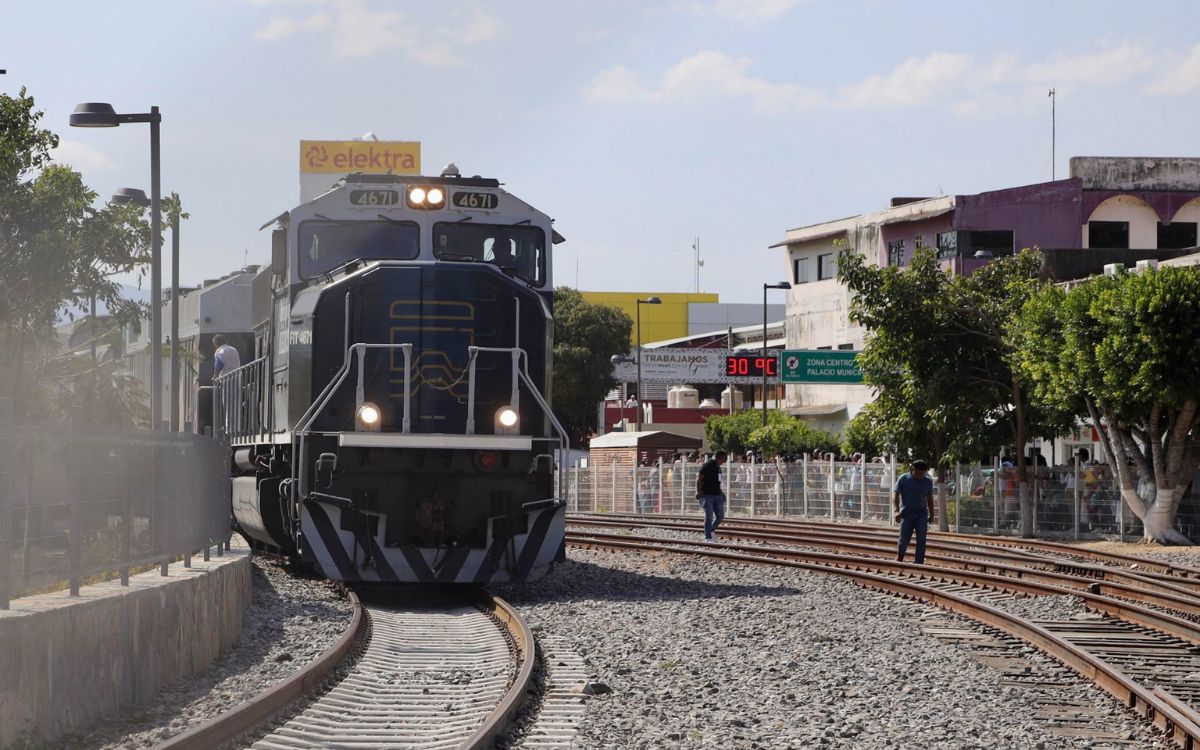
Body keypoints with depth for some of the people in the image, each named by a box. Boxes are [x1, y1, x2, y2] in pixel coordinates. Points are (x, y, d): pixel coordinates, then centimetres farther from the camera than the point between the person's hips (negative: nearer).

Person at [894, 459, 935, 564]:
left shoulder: (928, 482, 5)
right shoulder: (903, 479, -4)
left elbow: (930, 499, 15)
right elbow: (895, 495, -7)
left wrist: (931, 514, 13)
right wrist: (896, 511, -20)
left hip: (921, 513, 2)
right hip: (907, 513, -2)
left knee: (921, 538, -11)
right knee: (904, 539, 0)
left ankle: (920, 562, -9)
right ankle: (899, 557, 27)